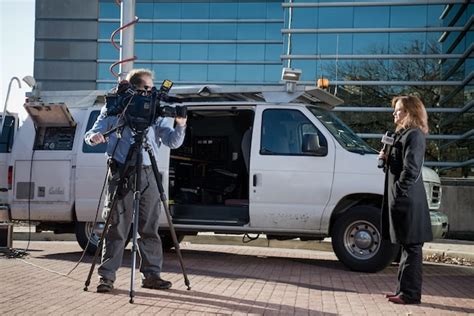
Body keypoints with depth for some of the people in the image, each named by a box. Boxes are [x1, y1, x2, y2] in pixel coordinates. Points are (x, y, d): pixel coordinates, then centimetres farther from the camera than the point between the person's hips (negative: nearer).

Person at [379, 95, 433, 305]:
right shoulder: (402, 134, 19)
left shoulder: (414, 135, -11)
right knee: (406, 247, 13)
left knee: (411, 247, -5)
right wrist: (387, 159, 7)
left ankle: (410, 294, -1)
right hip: (399, 200, 10)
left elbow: (411, 169, -18)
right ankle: (404, 291, 20)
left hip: (408, 201, -10)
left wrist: (399, 193, -18)